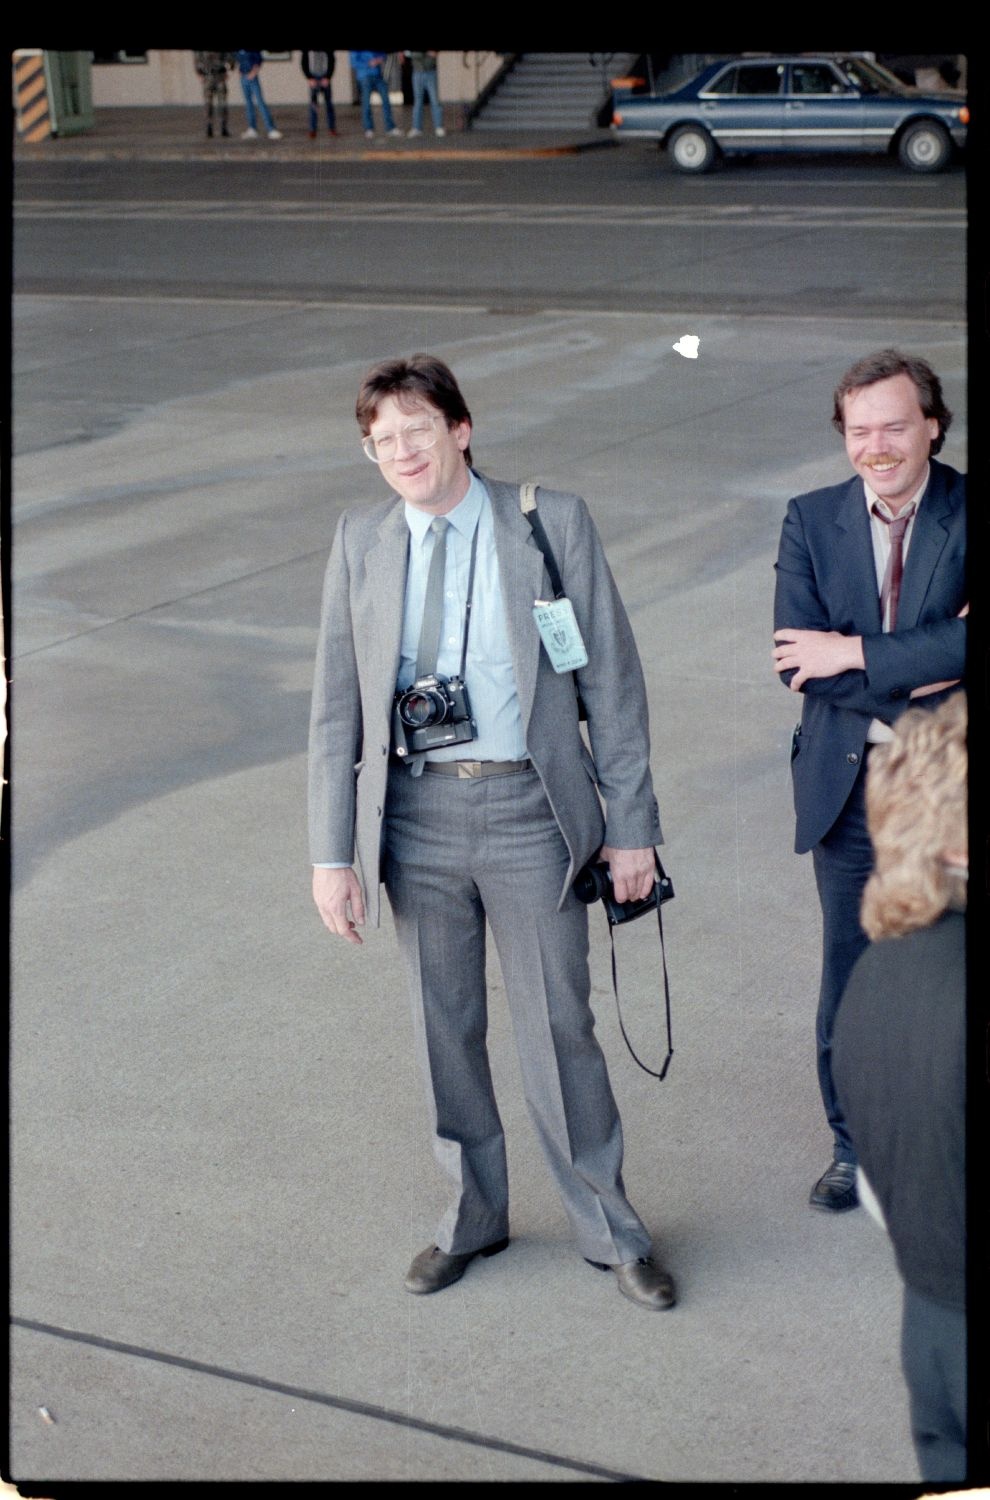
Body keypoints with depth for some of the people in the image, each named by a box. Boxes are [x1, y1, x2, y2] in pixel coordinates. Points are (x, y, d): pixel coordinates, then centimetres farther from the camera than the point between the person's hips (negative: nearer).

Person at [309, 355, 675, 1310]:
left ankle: (608, 1230, 23)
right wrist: (332, 854, 0)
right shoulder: (361, 542, 3)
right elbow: (336, 708, 4)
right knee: (445, 1032, 13)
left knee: (558, 1029, 5)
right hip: (417, 812, 3)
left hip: (530, 810, -2)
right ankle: (473, 1215, 33)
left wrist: (631, 827, -2)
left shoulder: (552, 524, -4)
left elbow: (613, 680, -1)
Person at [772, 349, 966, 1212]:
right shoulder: (812, 522, 1)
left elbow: (963, 644, -22)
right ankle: (855, 1146, 28)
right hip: (849, 784, 2)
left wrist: (854, 653, -18)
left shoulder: (965, 513, -7)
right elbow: (797, 661, -10)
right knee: (850, 979, 11)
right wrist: (918, 673, -17)